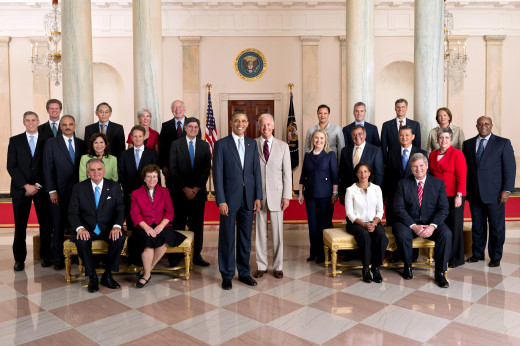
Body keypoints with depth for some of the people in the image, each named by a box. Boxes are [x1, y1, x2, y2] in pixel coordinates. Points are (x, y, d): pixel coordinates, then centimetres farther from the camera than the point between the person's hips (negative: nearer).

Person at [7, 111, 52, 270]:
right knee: (20, 225, 3)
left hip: (41, 188, 0)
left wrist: (38, 185, -7)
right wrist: (26, 185, -10)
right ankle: (19, 258, 14)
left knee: (45, 223, 1)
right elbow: (11, 167, 0)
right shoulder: (15, 141, 7)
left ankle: (45, 256, 13)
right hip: (20, 189, 0)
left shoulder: (46, 141, 6)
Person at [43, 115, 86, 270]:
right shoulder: (51, 143, 3)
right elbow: (48, 168, -2)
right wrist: (52, 191, -8)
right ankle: (58, 258, 16)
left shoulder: (81, 144, 10)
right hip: (59, 192, -2)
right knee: (58, 226, 5)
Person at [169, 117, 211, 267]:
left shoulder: (205, 145, 10)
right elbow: (173, 169, -1)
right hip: (180, 192, -1)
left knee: (198, 224, 4)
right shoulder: (176, 145, 5)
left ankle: (197, 255, 11)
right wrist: (185, 188, -9)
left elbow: (207, 169, 4)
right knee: (178, 225, 0)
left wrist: (196, 188, -7)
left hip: (198, 191, 2)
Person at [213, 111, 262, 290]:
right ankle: (227, 275, 19)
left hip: (248, 198, 4)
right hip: (229, 198, -3)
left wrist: (258, 197, 2)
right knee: (227, 238, 5)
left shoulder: (252, 143, 9)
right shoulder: (221, 144, -3)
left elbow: (256, 170, 8)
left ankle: (244, 272, 26)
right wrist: (221, 201, -12)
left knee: (246, 237, 12)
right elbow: (217, 174, -6)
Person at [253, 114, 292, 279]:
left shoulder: (283, 146, 5)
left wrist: (287, 196, -3)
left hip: (276, 194, 0)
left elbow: (287, 173, 4)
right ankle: (261, 266, 20)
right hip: (258, 194, 0)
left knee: (277, 232, 5)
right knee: (260, 231, 7)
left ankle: (278, 266, 18)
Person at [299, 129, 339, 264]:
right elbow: (303, 176, 13)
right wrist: (301, 193, 9)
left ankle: (322, 253, 8)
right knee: (312, 223, 7)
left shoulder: (330, 155, 1)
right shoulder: (307, 155, 11)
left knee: (323, 223, -1)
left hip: (324, 194, -3)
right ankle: (313, 252, 16)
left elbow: (334, 175, -1)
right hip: (310, 194, 4)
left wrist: (335, 193, -7)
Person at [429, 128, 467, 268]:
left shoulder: (457, 154, -4)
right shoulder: (433, 154, 12)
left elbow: (461, 177, -8)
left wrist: (458, 195, -14)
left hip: (453, 196, -4)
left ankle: (456, 259, 13)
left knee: (454, 226, 2)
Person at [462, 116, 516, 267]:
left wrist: (506, 190, -9)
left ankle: (495, 257, 19)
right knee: (477, 226, 11)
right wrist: (464, 189, 6)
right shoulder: (468, 144, 10)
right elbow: (465, 168, 11)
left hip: (495, 194, -3)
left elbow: (510, 168, -2)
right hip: (474, 193, 3)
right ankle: (477, 253, 25)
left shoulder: (503, 143, 1)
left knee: (497, 227, 5)